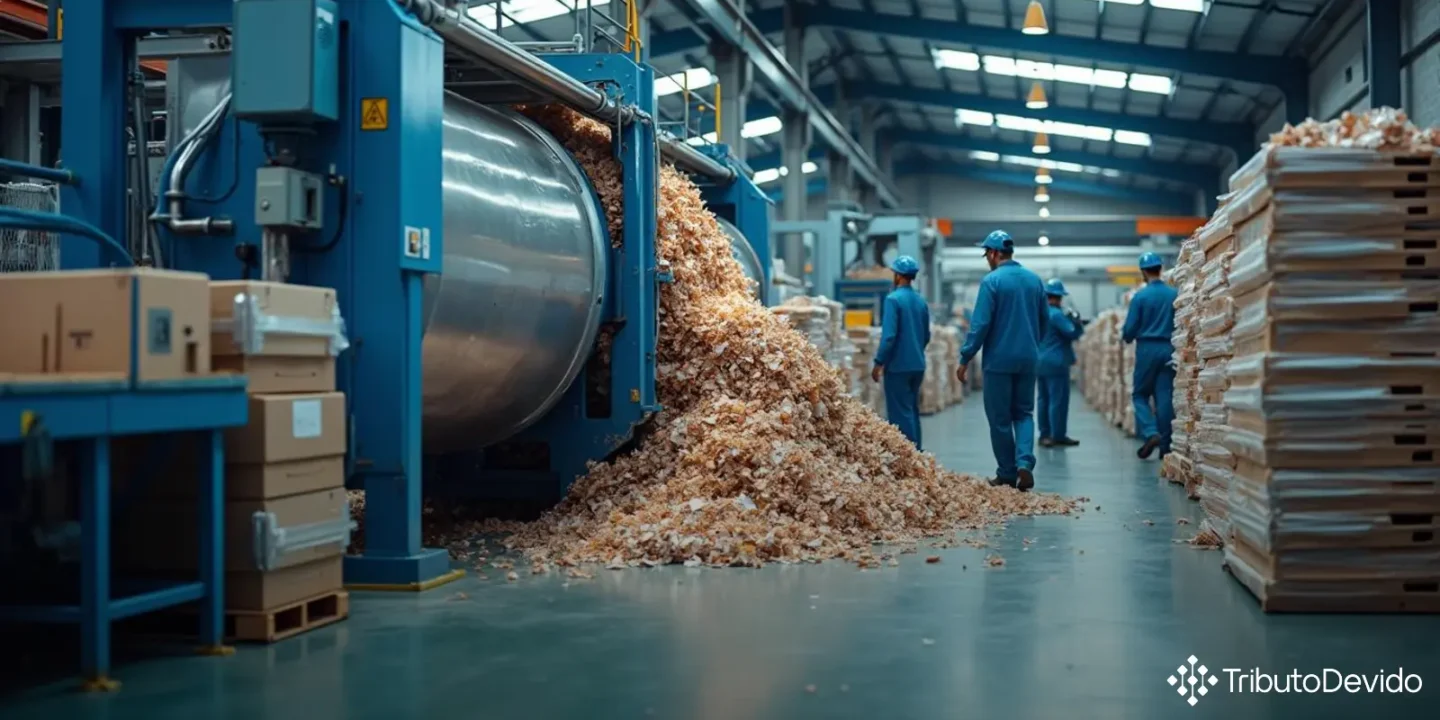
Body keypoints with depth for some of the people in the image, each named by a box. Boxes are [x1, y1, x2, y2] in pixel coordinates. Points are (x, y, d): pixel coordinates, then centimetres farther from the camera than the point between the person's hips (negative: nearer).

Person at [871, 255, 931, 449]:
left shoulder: (893, 299, -13)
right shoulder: (921, 301, 9)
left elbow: (889, 336, -19)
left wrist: (878, 363, -12)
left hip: (898, 365, -7)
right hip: (918, 365, 7)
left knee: (900, 413, -3)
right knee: (912, 409, 15)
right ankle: (916, 451, 17)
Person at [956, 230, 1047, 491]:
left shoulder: (992, 281, -11)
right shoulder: (1035, 280, 6)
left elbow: (980, 324, -14)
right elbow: (1045, 319, 13)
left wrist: (965, 359, -8)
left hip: (999, 360, -5)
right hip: (1028, 359, 5)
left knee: (1000, 418, 5)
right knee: (1023, 413, 13)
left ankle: (1008, 474, 11)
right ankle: (1025, 462, -9)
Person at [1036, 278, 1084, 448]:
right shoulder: (1057, 314, -16)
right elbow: (1073, 333, -17)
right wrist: (1075, 320, 1)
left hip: (1039, 362, 8)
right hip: (1056, 362, -8)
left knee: (1044, 398, 12)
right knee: (1058, 399, -4)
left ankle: (1045, 434, 15)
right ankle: (1058, 436, -3)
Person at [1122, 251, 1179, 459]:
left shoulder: (1140, 296, -8)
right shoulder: (1175, 295, -1)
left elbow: (1130, 328, -5)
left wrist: (1127, 337, 16)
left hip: (1147, 349, -2)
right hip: (1169, 349, 2)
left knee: (1140, 394, 11)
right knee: (1165, 397, 7)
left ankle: (1150, 433, -11)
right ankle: (1165, 445, 7)